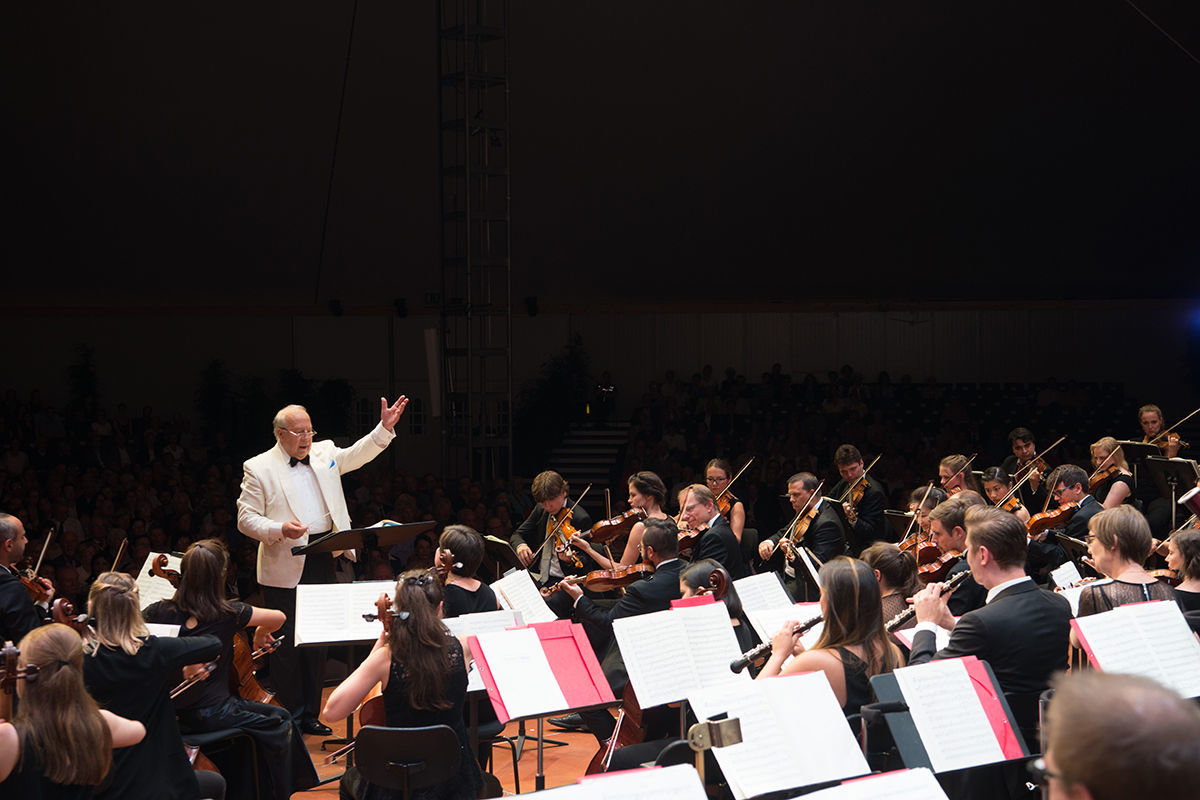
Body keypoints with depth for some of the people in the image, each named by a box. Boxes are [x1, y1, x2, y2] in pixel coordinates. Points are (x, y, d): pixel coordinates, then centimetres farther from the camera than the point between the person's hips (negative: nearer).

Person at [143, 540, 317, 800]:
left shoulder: (160, 612, -6)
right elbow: (278, 617, 1)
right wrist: (260, 634, 21)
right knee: (278, 724, 16)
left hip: (170, 714, 5)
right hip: (211, 715, -5)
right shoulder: (227, 614, -12)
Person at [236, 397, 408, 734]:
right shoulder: (258, 468, -4)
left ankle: (310, 714, 21)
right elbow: (246, 519, -6)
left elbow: (358, 454, 15)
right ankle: (288, 716, 9)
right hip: (285, 570, -5)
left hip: (323, 562, 5)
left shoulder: (324, 454, 11)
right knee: (286, 643, -1)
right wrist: (280, 529, -22)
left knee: (317, 642, 11)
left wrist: (385, 428, 1)